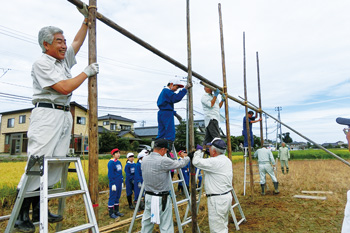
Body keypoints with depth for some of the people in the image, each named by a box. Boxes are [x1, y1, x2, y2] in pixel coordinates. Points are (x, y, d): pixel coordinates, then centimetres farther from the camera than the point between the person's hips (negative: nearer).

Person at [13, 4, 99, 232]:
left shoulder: (64, 59, 19)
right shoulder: (41, 63, -5)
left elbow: (78, 42, 30)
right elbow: (65, 87, -14)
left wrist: (87, 19, 26)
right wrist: (87, 72, -5)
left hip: (64, 116, 8)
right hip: (47, 115, -8)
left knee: (56, 163, 4)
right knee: (38, 162, -10)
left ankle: (39, 210, 12)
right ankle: (21, 213, 0)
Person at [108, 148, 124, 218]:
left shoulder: (119, 162, 12)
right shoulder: (111, 163, -12)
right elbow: (110, 174, -14)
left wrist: (121, 182, 16)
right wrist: (113, 184, -16)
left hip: (119, 183, 8)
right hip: (114, 183, -8)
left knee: (117, 197, 14)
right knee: (112, 197, 0)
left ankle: (116, 211, 24)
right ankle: (111, 213, 8)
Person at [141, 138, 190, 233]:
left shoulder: (144, 160, 0)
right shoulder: (163, 161, -20)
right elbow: (180, 164, -10)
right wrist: (188, 158, 9)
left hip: (148, 197, 7)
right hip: (162, 199, -7)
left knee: (146, 224, 18)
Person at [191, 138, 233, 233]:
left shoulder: (215, 162, -23)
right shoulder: (227, 160, 7)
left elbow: (197, 162, -19)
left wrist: (199, 151, 0)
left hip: (217, 199, -10)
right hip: (227, 196, 10)